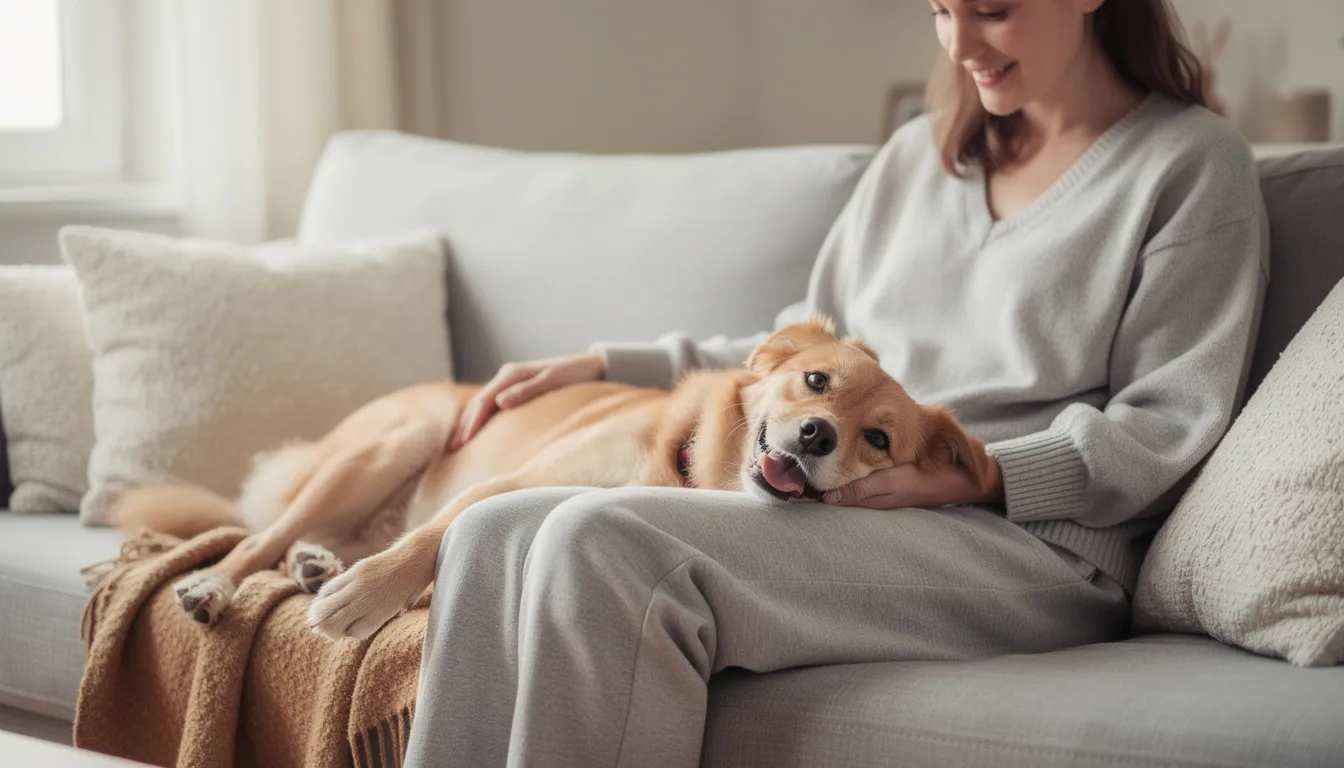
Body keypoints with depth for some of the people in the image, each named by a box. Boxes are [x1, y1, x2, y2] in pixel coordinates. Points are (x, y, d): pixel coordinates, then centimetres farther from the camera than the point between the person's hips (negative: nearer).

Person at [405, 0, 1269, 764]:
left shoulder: (1195, 161, 4)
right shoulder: (917, 156, 24)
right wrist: (605, 367, 20)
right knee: (494, 535, -16)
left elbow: (1171, 426, -4)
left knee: (600, 544, -29)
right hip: (845, 511, 7)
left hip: (1028, 542, -7)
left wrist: (963, 476, -17)